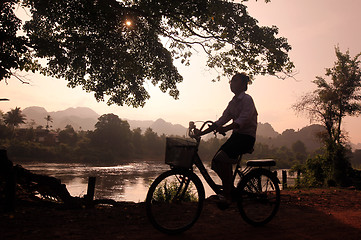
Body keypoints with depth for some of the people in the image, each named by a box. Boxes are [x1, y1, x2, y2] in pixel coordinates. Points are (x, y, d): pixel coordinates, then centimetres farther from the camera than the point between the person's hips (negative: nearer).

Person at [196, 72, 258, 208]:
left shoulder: (247, 99, -8)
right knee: (216, 162, -4)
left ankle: (227, 196, -14)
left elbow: (243, 120, -23)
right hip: (236, 135, 8)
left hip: (246, 137, -8)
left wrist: (225, 128, -37)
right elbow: (221, 121, 13)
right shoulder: (233, 103, 17)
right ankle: (229, 190, 12)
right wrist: (201, 133, 6)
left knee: (222, 159, -24)